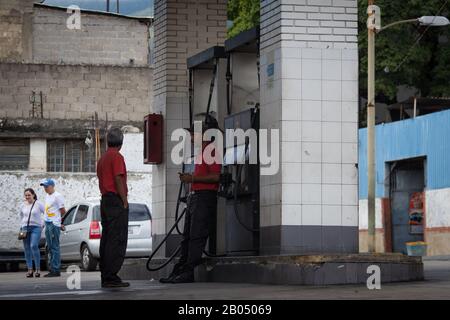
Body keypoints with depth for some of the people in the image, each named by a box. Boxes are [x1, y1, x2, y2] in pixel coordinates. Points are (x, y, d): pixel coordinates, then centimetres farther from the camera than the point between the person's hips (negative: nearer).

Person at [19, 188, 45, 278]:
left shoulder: (38, 204, -3)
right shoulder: (23, 205, 10)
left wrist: (42, 223, -5)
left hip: (36, 228, -5)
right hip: (25, 228, 5)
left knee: (34, 246, -20)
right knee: (27, 249, 1)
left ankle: (38, 269, -15)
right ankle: (30, 270, 4)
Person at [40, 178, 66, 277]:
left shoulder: (57, 196, -10)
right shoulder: (47, 196, 17)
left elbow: (63, 211, -6)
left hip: (54, 224, -9)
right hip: (47, 224, 9)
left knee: (55, 247, -9)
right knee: (50, 248, 11)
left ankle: (56, 270, -9)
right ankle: (52, 269, 15)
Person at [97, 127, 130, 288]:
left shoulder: (102, 158, 18)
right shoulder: (117, 157, -9)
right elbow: (118, 180, -16)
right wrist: (125, 202, -14)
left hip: (105, 200, 9)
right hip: (116, 201, -9)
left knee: (106, 239, 9)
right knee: (117, 240, -11)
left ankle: (105, 277, 9)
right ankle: (111, 278, -16)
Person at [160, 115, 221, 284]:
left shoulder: (212, 151, -10)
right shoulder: (200, 153, 22)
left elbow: (215, 177, -20)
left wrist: (192, 178, -17)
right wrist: (188, 177, 13)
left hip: (205, 197, -11)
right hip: (194, 197, 11)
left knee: (196, 236, -11)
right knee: (187, 237, 10)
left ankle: (188, 272, -12)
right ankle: (178, 272, 12)